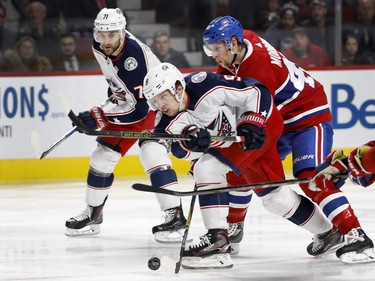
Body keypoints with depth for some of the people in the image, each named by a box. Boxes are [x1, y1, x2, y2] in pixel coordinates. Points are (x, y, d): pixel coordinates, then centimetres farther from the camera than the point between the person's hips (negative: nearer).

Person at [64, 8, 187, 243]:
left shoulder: (135, 56, -36)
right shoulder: (99, 47, -13)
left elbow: (139, 107, -36)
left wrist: (98, 118, -37)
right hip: (127, 100, 8)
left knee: (152, 153, -28)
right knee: (103, 156, 7)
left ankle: (175, 215, -28)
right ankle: (93, 214, 24)